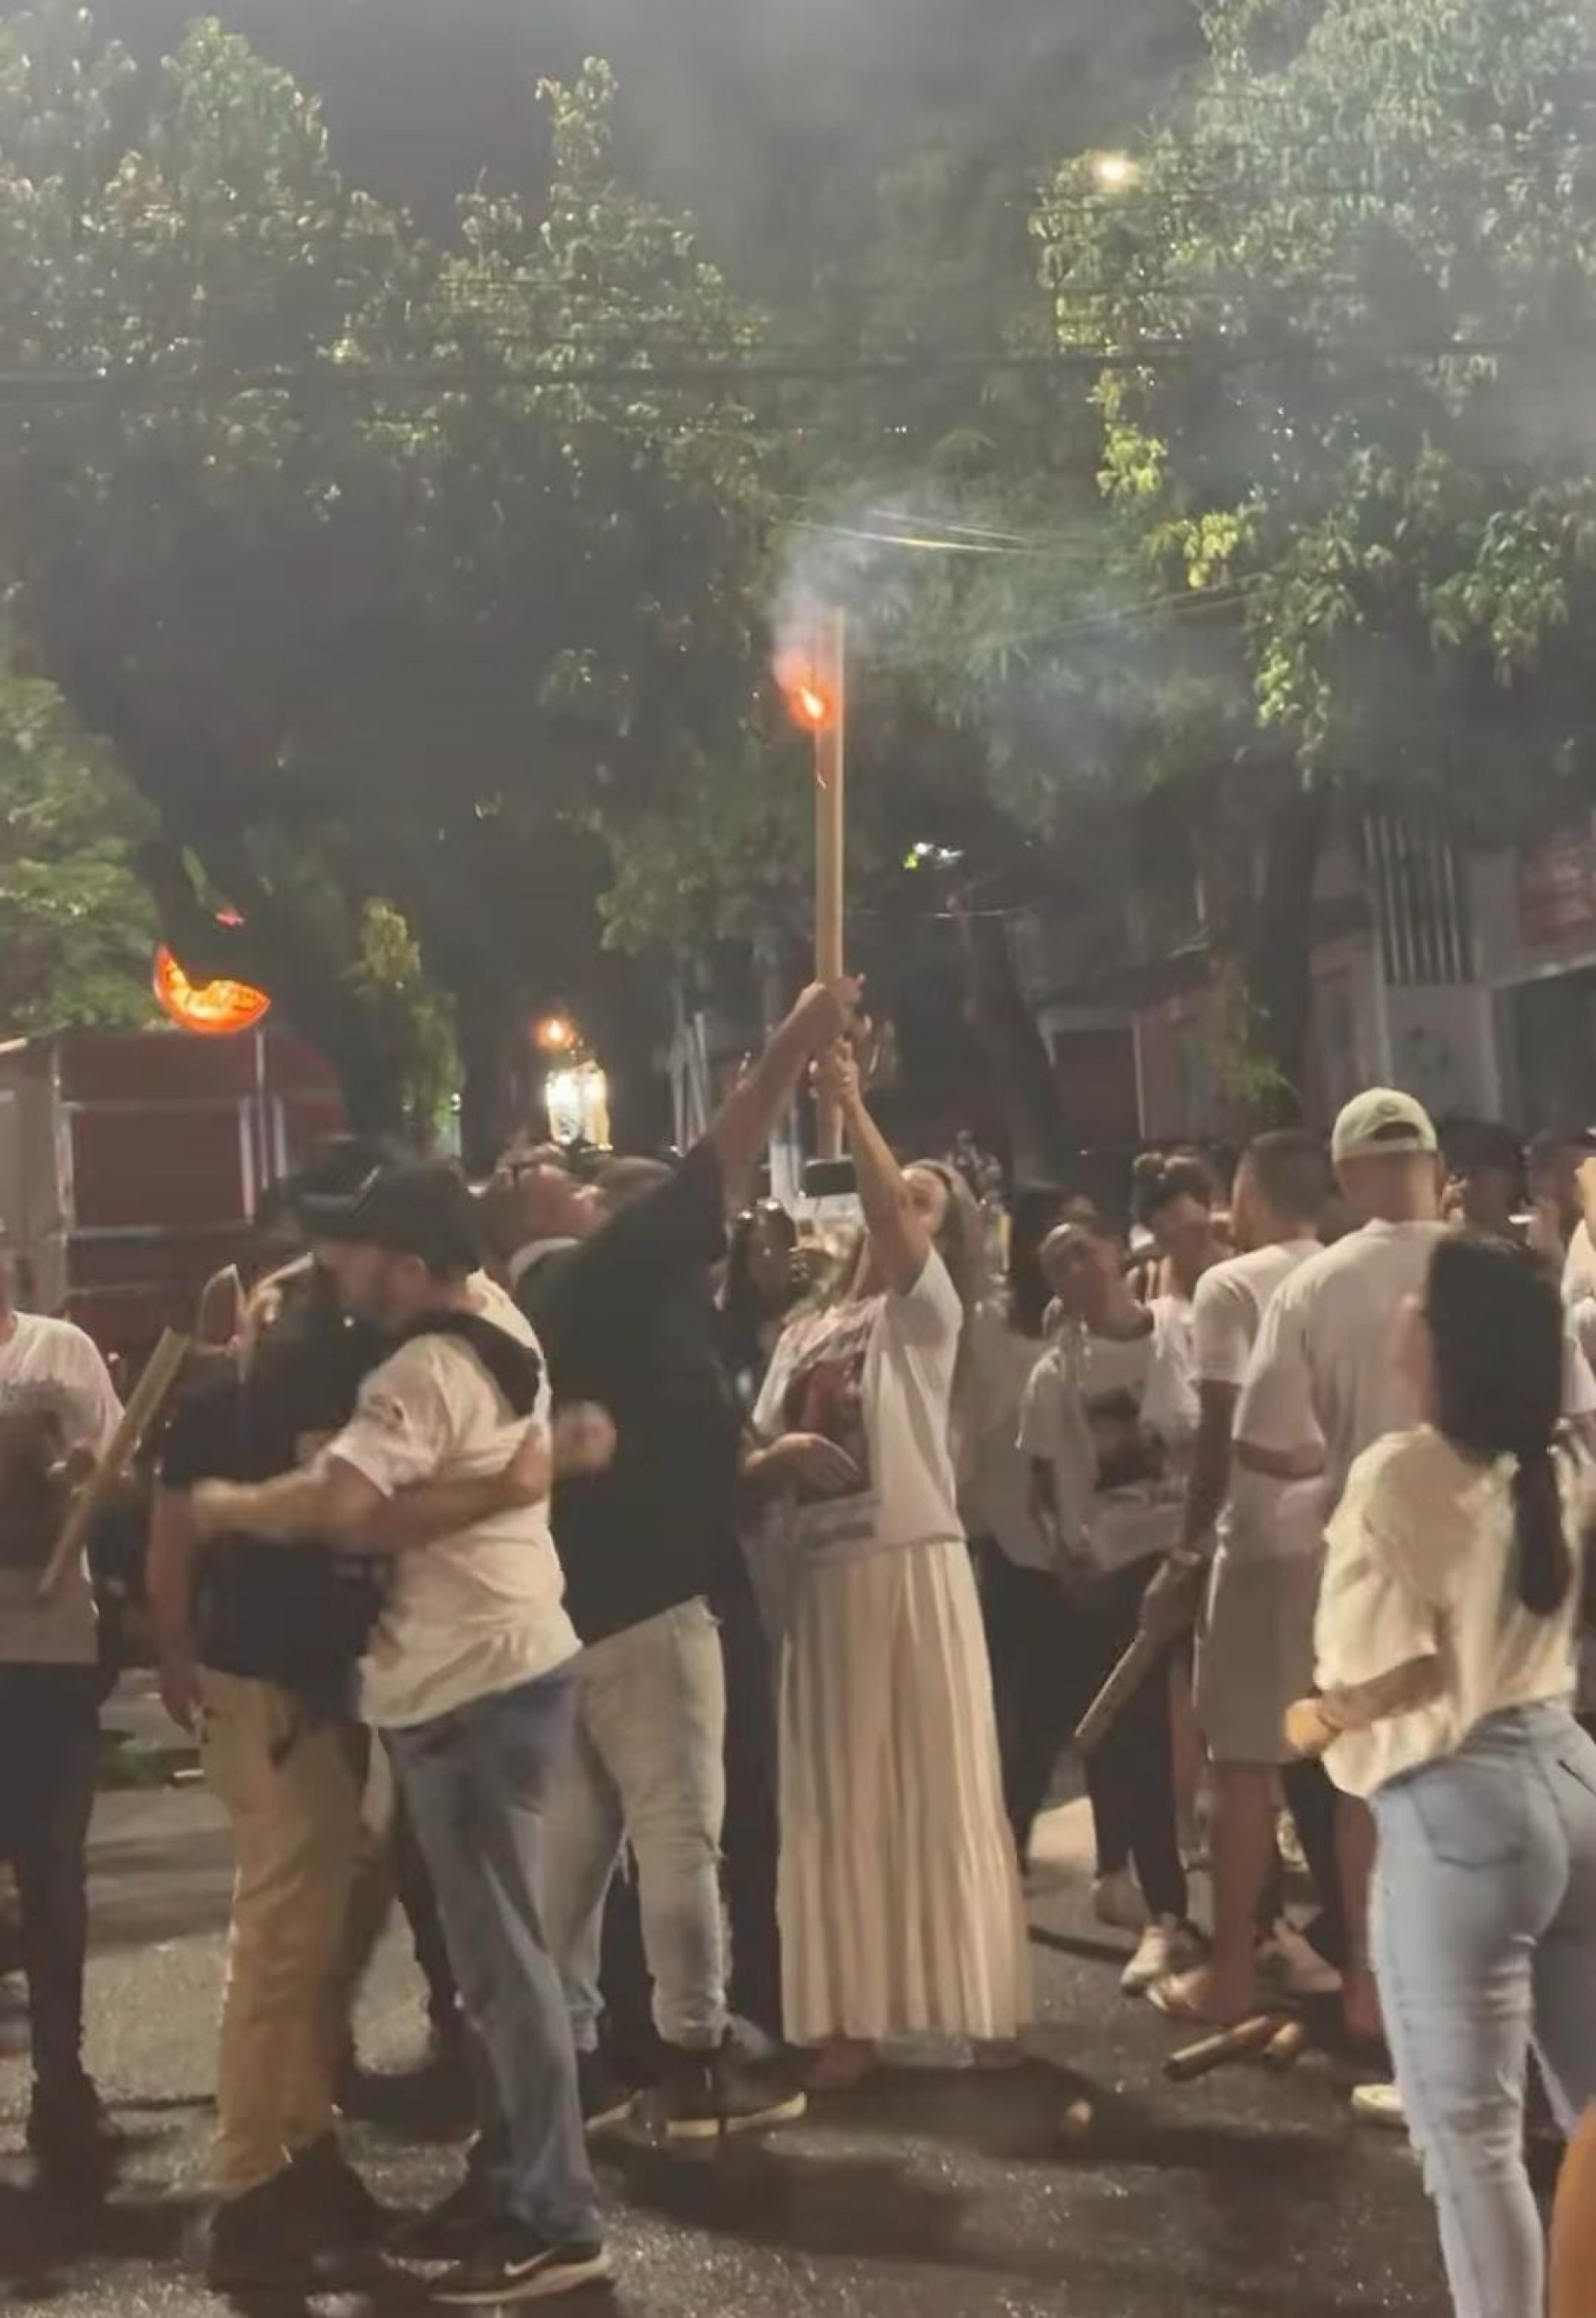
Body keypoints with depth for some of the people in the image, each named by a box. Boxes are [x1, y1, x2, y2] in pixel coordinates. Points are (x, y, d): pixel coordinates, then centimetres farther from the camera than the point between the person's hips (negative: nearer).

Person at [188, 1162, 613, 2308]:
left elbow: (337, 1504, -32)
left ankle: (556, 2223, 2)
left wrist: (226, 1505, -14)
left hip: (473, 1684, -10)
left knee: (503, 1956, -5)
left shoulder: (424, 1371, -20)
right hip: (509, 1659, 10)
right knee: (494, 1946, 17)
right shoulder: (499, 1319, 8)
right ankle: (508, 2178, 27)